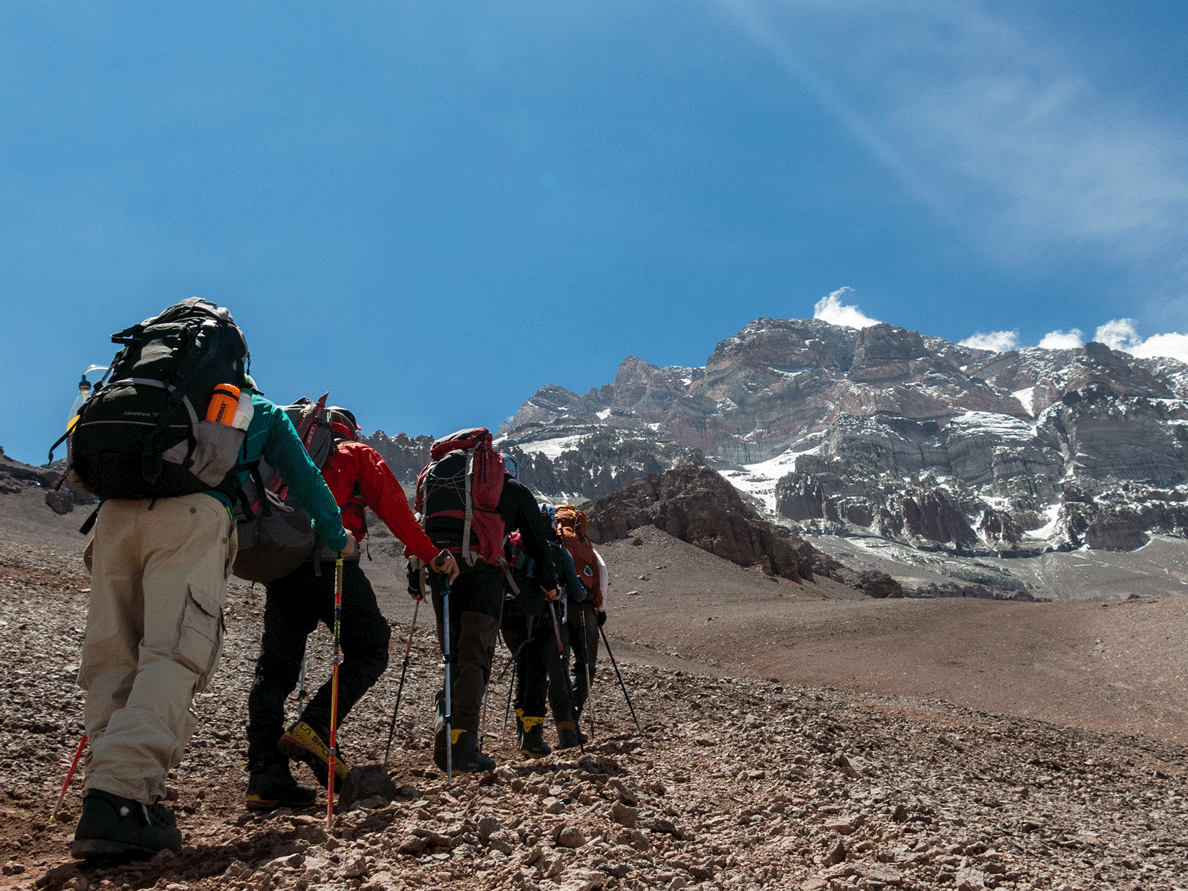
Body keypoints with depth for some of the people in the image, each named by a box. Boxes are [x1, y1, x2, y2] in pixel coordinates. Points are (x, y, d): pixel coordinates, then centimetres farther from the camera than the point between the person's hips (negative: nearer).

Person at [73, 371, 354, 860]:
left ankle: (118, 793, -7)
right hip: (192, 513, -5)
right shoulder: (262, 412, 30)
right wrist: (337, 537, 45)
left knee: (112, 657, 4)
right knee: (174, 655, -15)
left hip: (115, 510, 5)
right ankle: (117, 800, -30)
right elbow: (305, 479, 32)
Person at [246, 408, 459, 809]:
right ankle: (314, 728, -14)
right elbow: (393, 507, 6)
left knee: (275, 668, 5)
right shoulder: (357, 454, 16)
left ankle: (265, 773, -4)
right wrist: (431, 554, 6)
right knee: (370, 649, 4)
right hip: (329, 562, -5)